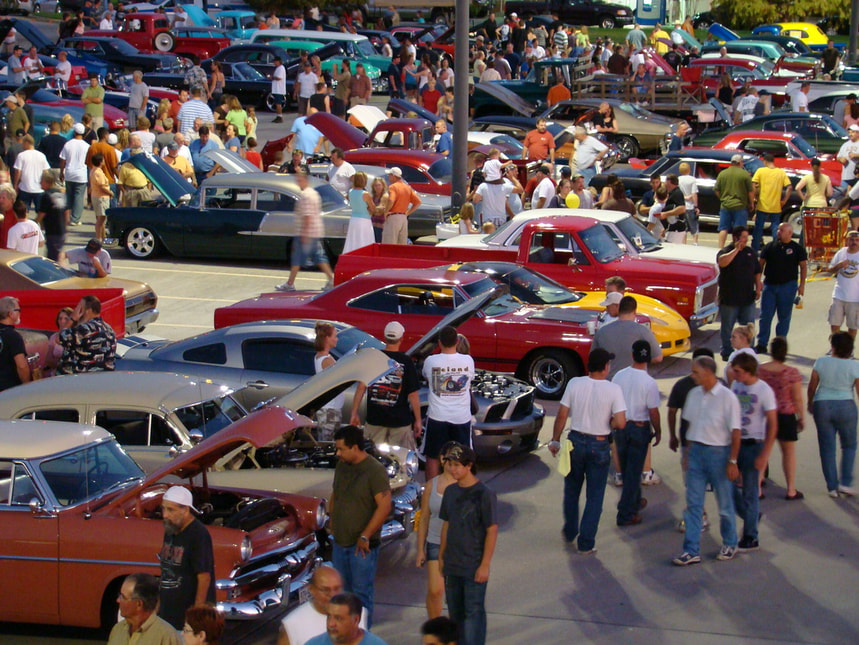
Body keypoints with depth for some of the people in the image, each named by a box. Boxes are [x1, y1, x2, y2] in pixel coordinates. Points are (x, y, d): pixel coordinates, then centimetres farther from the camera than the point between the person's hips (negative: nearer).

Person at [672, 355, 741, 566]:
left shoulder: (727, 397, -13)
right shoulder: (694, 394, 5)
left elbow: (735, 432, -12)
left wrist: (732, 461, -14)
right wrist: (689, 452, 12)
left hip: (718, 452, -5)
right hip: (696, 451, 5)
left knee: (725, 503, 10)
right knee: (693, 503, 3)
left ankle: (730, 544, 28)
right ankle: (691, 551, 6)